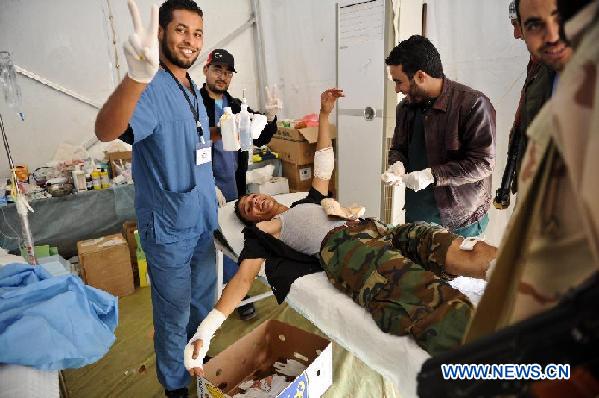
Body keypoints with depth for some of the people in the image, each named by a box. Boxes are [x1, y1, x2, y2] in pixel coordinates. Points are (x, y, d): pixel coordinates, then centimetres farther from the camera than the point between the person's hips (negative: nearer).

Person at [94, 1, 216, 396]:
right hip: (170, 228, -8)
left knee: (204, 304, 23)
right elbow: (106, 131, -42)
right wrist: (137, 76, -58)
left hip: (204, 221, 8)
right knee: (175, 315, 11)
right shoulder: (151, 90, -20)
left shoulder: (194, 92, 8)